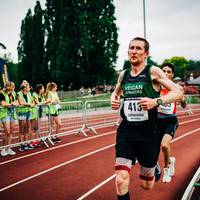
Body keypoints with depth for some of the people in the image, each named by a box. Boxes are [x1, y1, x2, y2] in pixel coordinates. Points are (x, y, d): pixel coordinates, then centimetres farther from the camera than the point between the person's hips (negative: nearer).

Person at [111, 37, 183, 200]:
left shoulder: (153, 72, -5)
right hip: (126, 131, 3)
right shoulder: (123, 75, 9)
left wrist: (156, 101, -25)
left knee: (146, 185, 13)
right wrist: (113, 99, 6)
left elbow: (178, 93, -10)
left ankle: (154, 167, 49)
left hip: (148, 133, -3)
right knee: (121, 180, -14)